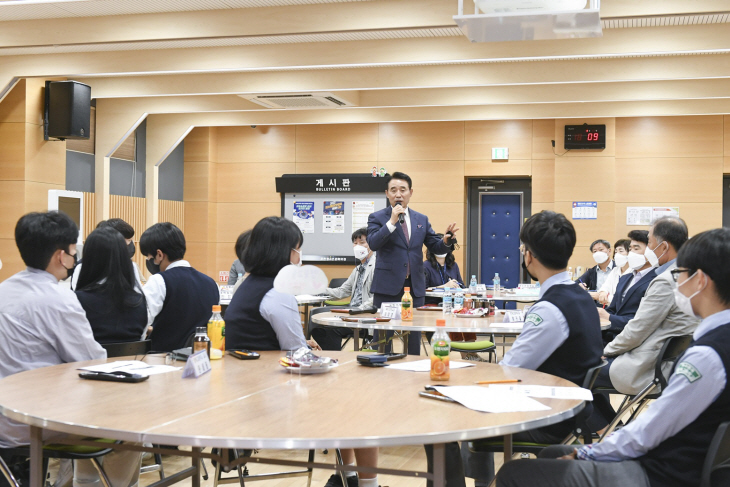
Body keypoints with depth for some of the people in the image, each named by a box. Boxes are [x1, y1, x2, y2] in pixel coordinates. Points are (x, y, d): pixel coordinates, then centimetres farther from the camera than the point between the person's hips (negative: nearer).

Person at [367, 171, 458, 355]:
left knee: (414, 339, 9)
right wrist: (392, 221, -20)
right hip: (387, 285, -3)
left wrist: (446, 240, -10)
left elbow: (436, 247, 11)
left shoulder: (421, 219, 11)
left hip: (415, 286, 4)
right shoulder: (377, 218, 0)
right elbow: (373, 244, -15)